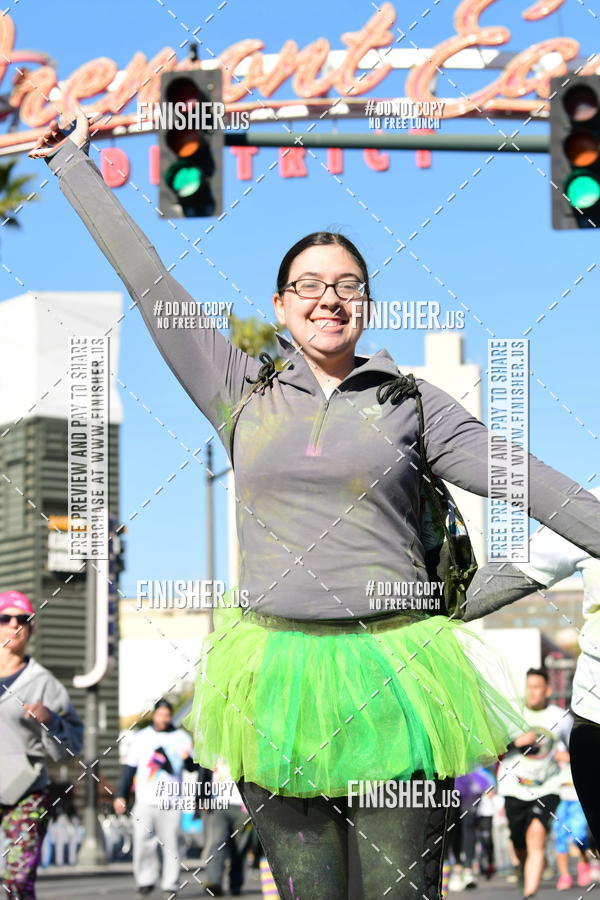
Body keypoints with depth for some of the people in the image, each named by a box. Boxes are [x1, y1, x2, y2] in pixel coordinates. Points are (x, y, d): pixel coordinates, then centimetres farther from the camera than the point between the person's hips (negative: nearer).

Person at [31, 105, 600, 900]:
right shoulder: (243, 391, 9)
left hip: (391, 675, -1)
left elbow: (530, 483, 3)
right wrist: (74, 164, 16)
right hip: (277, 676, 1)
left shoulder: (410, 402, 8)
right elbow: (150, 283, 12)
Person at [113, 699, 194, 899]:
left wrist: (188, 759, -19)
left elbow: (192, 767, 4)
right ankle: (146, 879, 5)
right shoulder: (140, 737, 12)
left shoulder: (182, 737, 10)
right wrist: (121, 795, 8)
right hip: (145, 800, 1)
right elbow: (128, 768, 13)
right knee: (142, 842, -8)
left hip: (171, 801, -1)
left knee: (171, 844, -5)